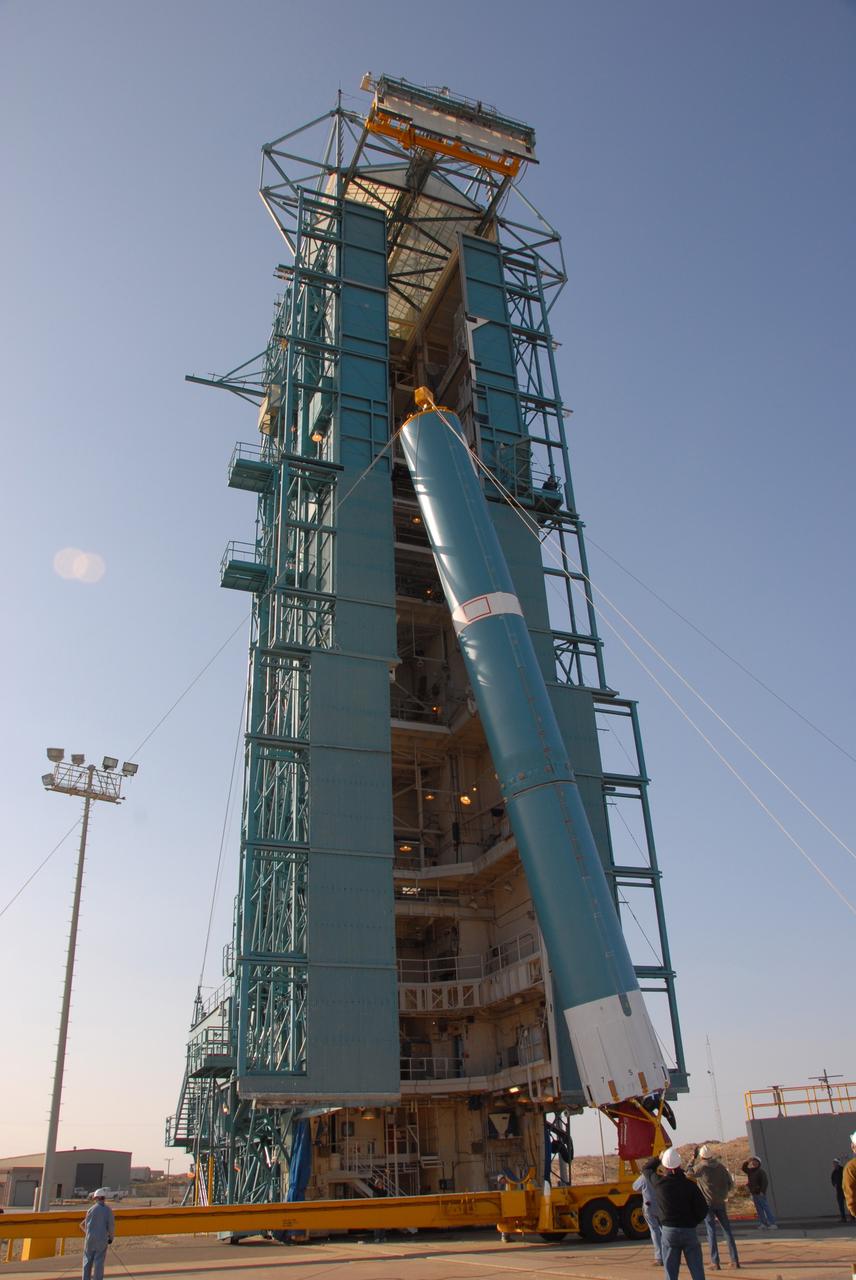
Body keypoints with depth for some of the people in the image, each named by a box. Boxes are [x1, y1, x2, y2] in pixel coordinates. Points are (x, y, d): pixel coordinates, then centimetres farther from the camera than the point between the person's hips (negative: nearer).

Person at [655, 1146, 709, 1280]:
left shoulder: (659, 1185, -5)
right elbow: (703, 1209, -7)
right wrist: (692, 1222, 11)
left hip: (668, 1232, 1)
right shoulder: (690, 1185, -9)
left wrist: (659, 1158, 25)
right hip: (689, 1231, 0)